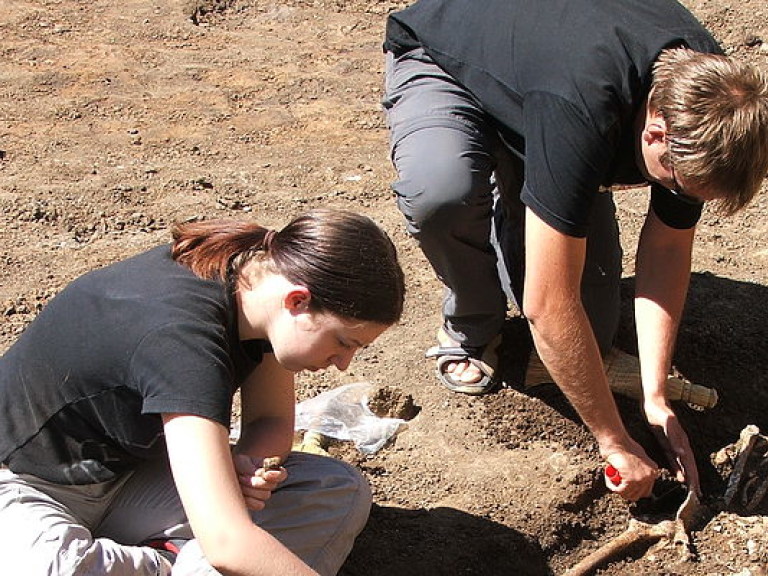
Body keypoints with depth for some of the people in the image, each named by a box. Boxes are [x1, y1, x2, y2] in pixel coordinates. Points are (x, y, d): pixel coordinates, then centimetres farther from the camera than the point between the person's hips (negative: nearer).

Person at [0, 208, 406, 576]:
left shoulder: (263, 278, -12)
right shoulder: (182, 333, -36)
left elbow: (273, 422, 3)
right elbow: (227, 542, -44)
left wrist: (242, 464, -19)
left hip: (135, 471, 7)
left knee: (343, 492, -6)